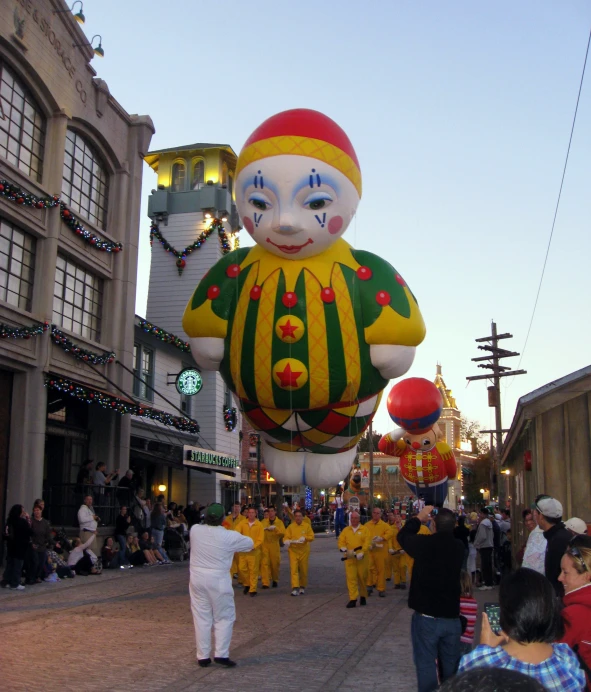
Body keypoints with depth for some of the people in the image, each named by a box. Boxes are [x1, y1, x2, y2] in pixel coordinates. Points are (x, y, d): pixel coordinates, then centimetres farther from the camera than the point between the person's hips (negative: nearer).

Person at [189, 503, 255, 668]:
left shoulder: (195, 530, -7)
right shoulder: (230, 536, -13)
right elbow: (250, 543, 4)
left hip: (197, 578, 3)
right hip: (218, 580, -3)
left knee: (201, 617, 11)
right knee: (224, 617, 10)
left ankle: (203, 656, 16)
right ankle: (221, 654, 6)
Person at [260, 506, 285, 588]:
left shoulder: (279, 522, 7)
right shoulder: (264, 521, 10)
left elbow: (283, 533, -6)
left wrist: (275, 528, -19)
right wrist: (264, 529, -12)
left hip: (274, 545, 0)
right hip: (264, 545, 0)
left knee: (275, 563, 6)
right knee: (264, 563, -8)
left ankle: (275, 580, 27)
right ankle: (265, 583, -9)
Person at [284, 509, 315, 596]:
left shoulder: (307, 526, 2)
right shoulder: (290, 526, 3)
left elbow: (311, 537, -2)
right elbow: (286, 537, -1)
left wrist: (305, 538, -20)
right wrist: (287, 541, -23)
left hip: (304, 551, 1)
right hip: (293, 550, -1)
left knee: (304, 570, 8)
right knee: (294, 569, -11)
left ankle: (302, 587, 25)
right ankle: (295, 588, -13)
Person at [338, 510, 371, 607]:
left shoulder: (365, 529, 2)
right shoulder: (346, 530, 11)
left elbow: (367, 542, -8)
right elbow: (340, 541, 6)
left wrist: (362, 553, -19)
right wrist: (343, 549, -14)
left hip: (362, 559, -1)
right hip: (350, 558, 2)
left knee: (362, 578, 7)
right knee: (351, 578, -6)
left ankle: (363, 596, 26)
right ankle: (353, 599, -5)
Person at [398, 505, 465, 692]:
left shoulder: (424, 543, -13)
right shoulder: (458, 546, -3)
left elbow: (403, 536, 7)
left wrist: (418, 518, 17)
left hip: (426, 617, -3)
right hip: (451, 617, 4)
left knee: (426, 665, 2)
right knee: (451, 665, 16)